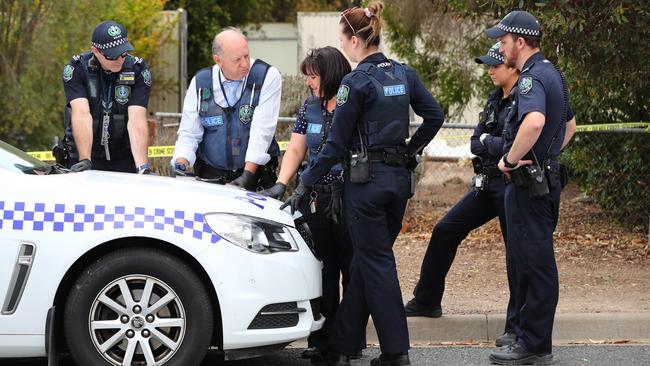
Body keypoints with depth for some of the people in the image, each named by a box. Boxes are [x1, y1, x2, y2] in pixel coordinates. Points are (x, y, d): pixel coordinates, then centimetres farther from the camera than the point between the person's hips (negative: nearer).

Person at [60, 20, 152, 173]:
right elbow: (82, 114, -19)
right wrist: (85, 160, -30)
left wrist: (143, 167, -28)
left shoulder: (138, 70, -5)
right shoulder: (76, 69, -7)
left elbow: (136, 120, -15)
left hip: (125, 160, 1)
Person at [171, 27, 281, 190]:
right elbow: (189, 133, 8)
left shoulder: (268, 76, -4)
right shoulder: (200, 82, 6)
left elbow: (262, 131, -12)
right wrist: (181, 164, -12)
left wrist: (248, 174, -20)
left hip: (255, 173, -2)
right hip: (211, 176, 2)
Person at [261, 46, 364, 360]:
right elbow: (295, 150, 14)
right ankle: (322, 338, 8)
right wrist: (281, 185, 0)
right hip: (315, 199, 5)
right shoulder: (310, 108, 12)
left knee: (352, 268, 1)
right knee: (322, 270, 5)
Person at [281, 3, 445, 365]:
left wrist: (304, 186, -7)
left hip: (366, 179, -7)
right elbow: (435, 115, 8)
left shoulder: (356, 82, -14)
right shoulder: (404, 74, 6)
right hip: (400, 177, 7)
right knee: (364, 261, 13)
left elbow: (336, 145, -13)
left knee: (376, 264, 0)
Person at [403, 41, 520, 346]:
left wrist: (487, 142, -10)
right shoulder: (495, 100, 13)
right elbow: (475, 144, 8)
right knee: (444, 232, 10)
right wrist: (497, 145, -12)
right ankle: (426, 301, 23)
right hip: (487, 183, 9)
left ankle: (517, 327, 0)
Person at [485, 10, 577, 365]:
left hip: (529, 185, -10)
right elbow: (569, 125, 29)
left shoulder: (531, 78, -18)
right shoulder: (552, 73, 15)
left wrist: (510, 160, -26)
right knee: (535, 262, 15)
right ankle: (530, 337, 22)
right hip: (547, 177, 10)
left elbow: (534, 122, -39)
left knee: (533, 264, -5)